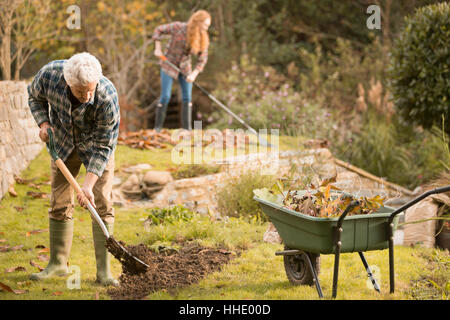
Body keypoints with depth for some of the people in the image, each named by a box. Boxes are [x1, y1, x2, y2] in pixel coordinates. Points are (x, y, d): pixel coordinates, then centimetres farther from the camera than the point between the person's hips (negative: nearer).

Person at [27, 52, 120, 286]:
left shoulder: (107, 97, -37)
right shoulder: (50, 74, -30)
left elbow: (104, 146, -27)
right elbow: (35, 96, -2)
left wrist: (88, 184, -33)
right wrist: (43, 123, -18)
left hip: (96, 145, -3)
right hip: (62, 142, 3)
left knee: (101, 204, -10)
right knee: (59, 203, 5)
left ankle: (103, 270, -6)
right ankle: (58, 263, 17)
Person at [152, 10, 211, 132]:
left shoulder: (203, 39, -13)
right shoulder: (178, 27, -23)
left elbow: (202, 59, -10)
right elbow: (159, 30, -9)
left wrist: (194, 74, -24)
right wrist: (157, 49, -14)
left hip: (185, 67, 4)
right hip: (169, 64, -4)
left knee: (187, 97, -3)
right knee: (165, 97, -7)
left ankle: (187, 129, 2)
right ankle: (157, 128, 5)